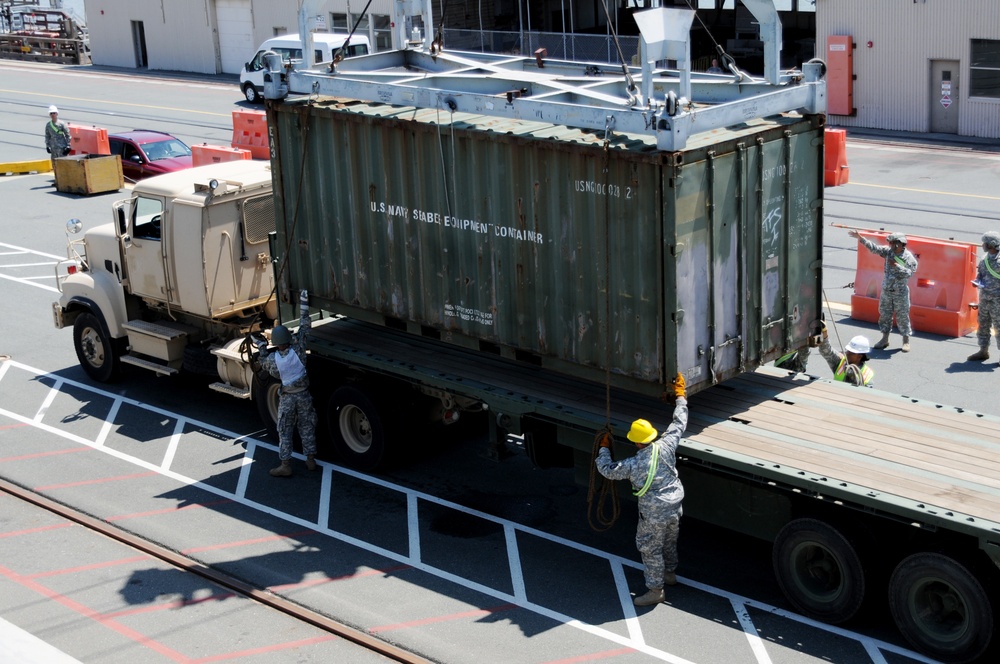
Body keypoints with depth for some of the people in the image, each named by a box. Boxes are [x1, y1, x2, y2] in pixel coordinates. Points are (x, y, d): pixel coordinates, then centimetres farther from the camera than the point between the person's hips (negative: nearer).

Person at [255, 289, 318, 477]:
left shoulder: (272, 359, -14)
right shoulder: (297, 349, -14)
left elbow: (264, 364, 11)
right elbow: (304, 328, -5)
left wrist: (262, 348, 26)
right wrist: (304, 305, 0)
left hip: (287, 398, -2)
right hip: (304, 395, 2)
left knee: (285, 432, 5)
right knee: (307, 428, 13)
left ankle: (285, 466, 4)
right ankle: (310, 460, 19)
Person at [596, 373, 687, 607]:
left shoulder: (633, 464, -22)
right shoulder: (666, 446, -12)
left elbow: (608, 471, -8)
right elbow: (679, 423, 2)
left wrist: (604, 448, 6)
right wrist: (680, 397, 12)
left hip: (654, 514, -6)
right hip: (675, 506, 6)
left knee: (650, 549, 7)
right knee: (669, 541, 27)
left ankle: (655, 590, 14)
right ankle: (669, 573, 48)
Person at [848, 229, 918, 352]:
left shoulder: (909, 257, -14)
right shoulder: (888, 251, 0)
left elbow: (909, 273, -23)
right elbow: (873, 248, -2)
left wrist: (896, 265, -26)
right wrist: (860, 237, -8)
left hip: (901, 292, -5)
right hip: (886, 290, 5)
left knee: (902, 317, 3)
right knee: (884, 314, 11)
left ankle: (906, 341, 14)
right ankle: (885, 339, 24)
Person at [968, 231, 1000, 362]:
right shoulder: (985, 258, 6)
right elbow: (979, 269, 21)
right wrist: (977, 280, 1)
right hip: (984, 297, 8)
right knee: (983, 324, 15)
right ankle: (983, 351, 26)